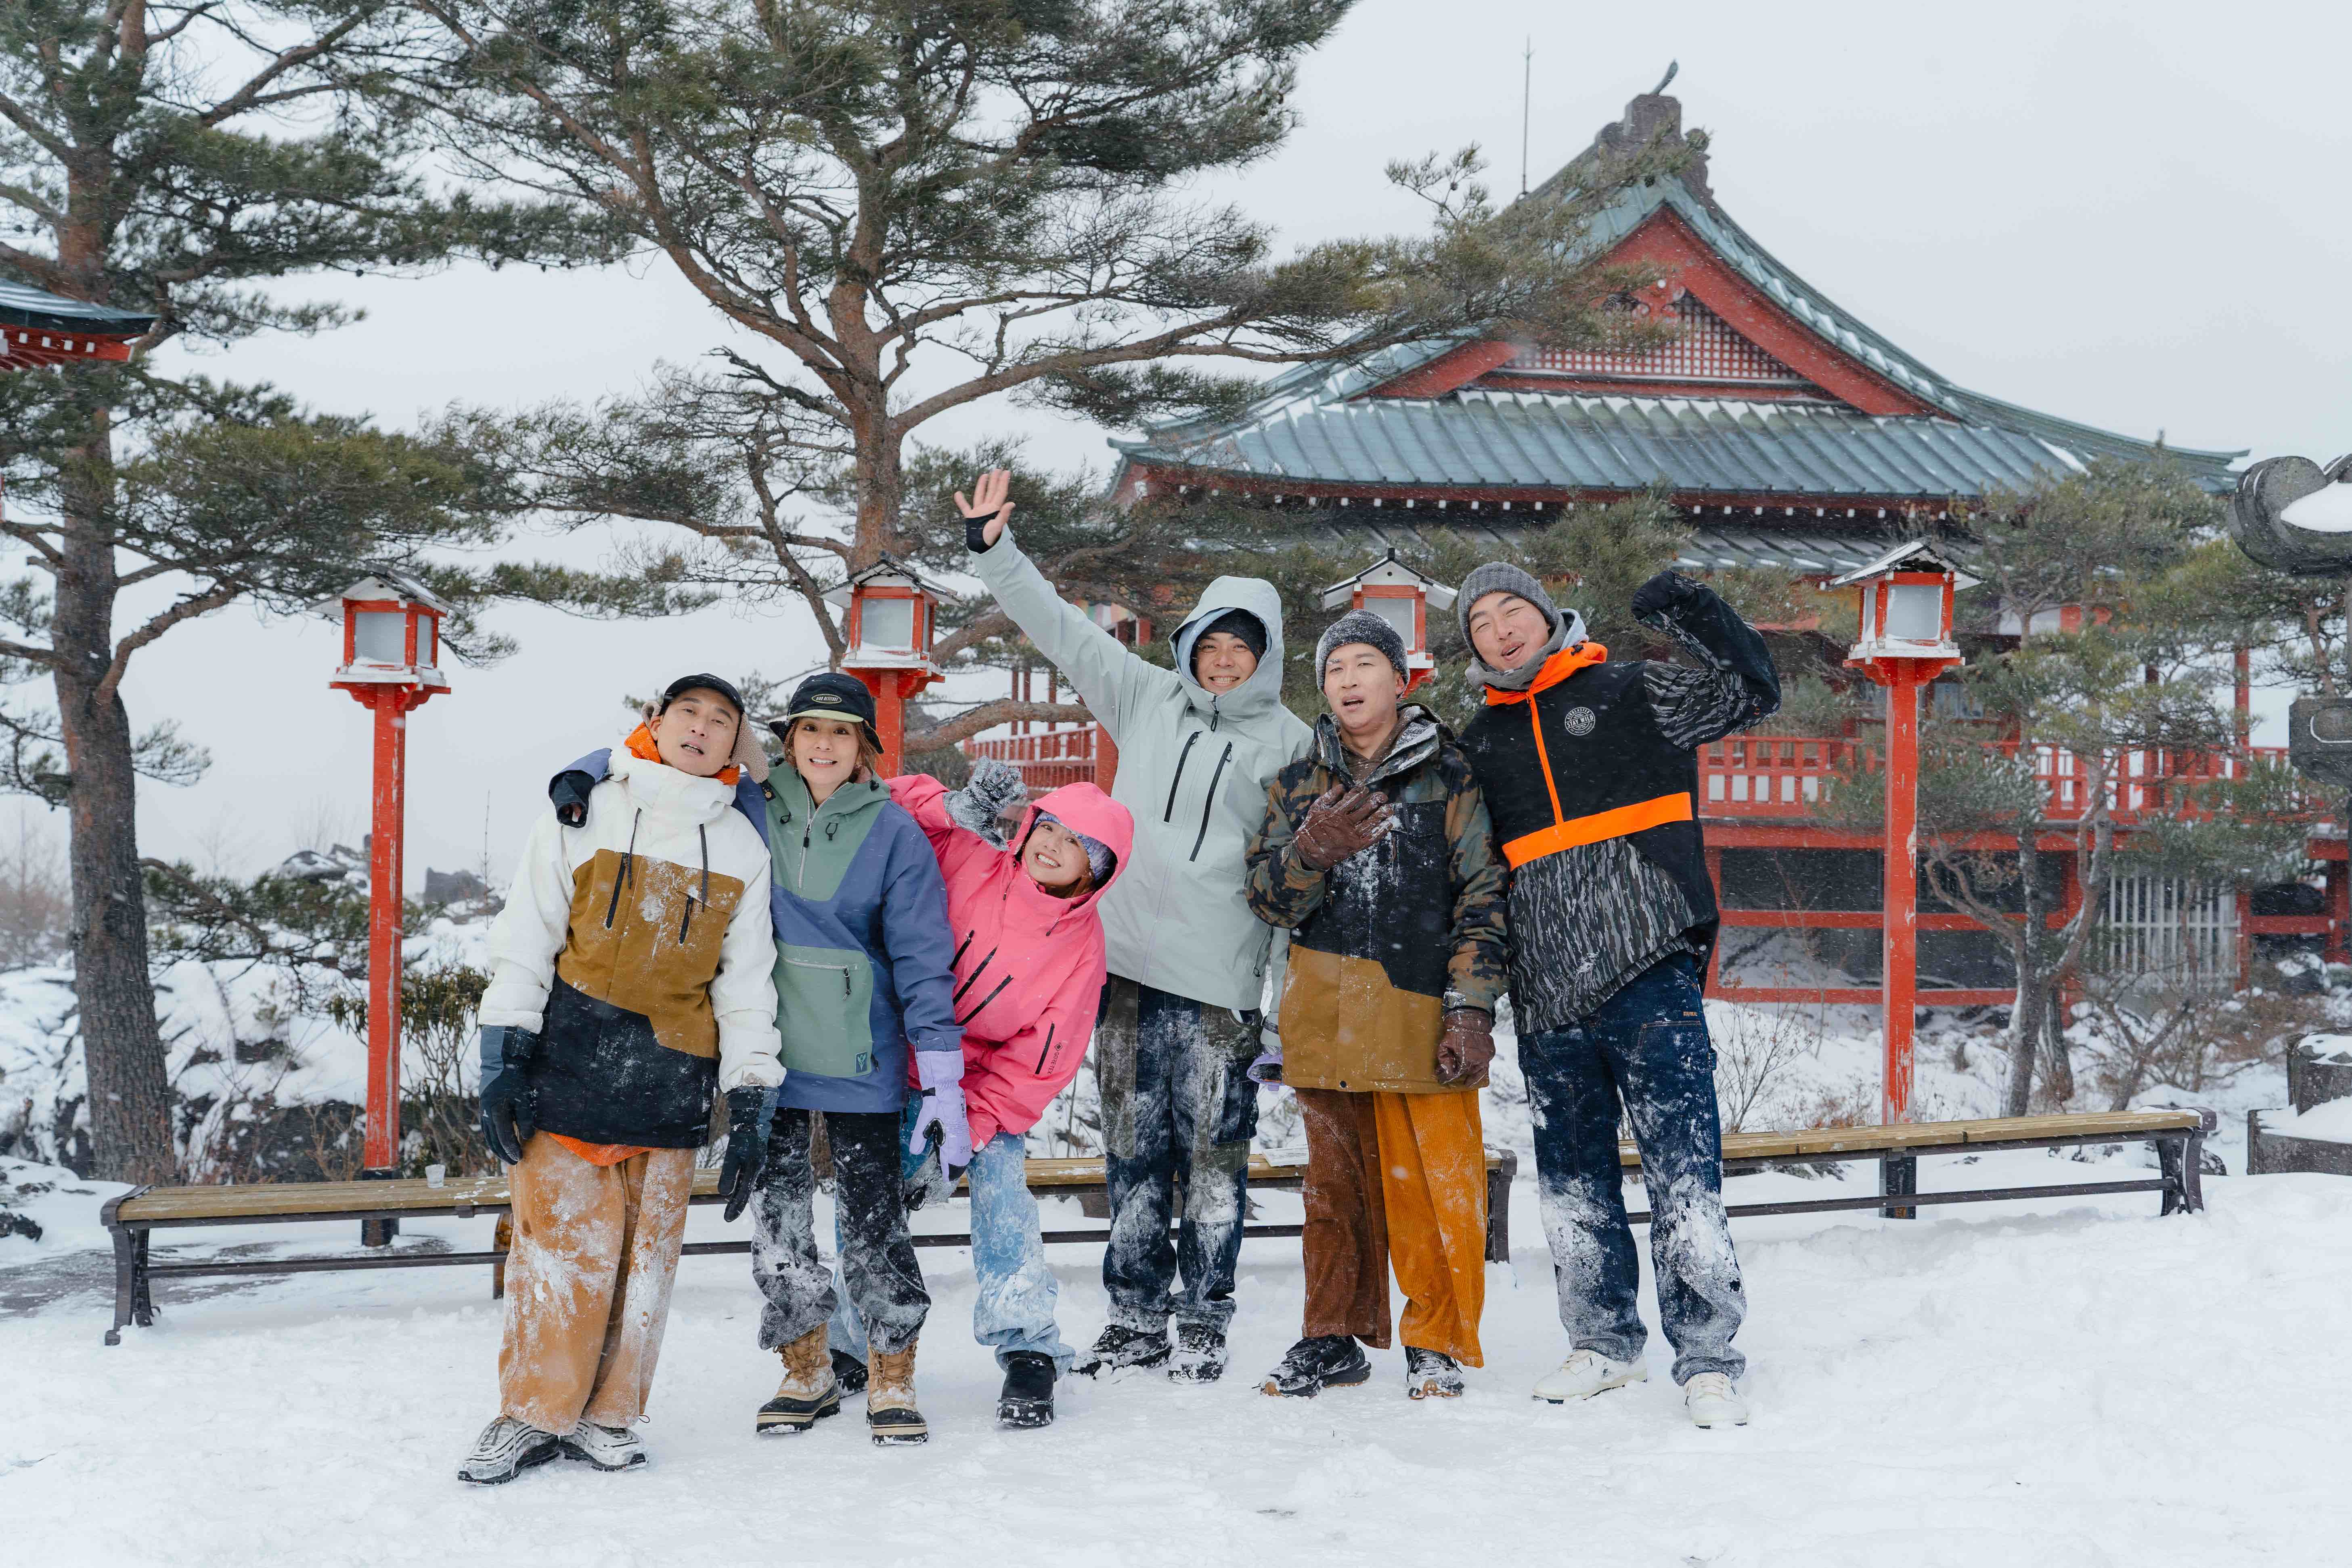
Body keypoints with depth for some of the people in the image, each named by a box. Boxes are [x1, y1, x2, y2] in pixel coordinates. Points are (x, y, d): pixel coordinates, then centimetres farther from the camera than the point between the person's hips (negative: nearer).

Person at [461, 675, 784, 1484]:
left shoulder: (742, 849, 9)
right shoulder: (583, 813, 2)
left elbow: (747, 984, 11)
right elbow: (525, 940, 2)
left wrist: (749, 1105, 5)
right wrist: (503, 1060, -5)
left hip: (671, 1083, 2)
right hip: (570, 1059, -2)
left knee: (644, 1254, 4)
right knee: (560, 1241, -4)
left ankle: (604, 1414, 18)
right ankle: (533, 1411, 10)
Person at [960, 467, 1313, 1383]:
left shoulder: (1289, 742, 3)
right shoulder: (1147, 698, 11)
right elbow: (1062, 629, 12)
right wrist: (993, 551, 3)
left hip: (1220, 980, -3)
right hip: (1128, 963, 3)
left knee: (1212, 1152, -1)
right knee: (1133, 1146, 8)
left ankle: (1203, 1321, 11)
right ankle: (1137, 1319, 16)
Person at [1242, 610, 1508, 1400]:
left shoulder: (1450, 779, 3)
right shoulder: (1299, 785, 13)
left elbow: (1484, 899, -1)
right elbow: (1268, 899, 6)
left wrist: (1471, 1010, -10)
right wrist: (1313, 852, -15)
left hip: (1420, 1009, -3)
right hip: (1325, 1011, 3)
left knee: (1432, 1179, -4)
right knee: (1336, 1178, 9)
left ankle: (1438, 1342, 10)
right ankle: (1336, 1337, 20)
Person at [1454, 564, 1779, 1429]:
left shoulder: (1632, 692, 5)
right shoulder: (1481, 741, 16)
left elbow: (1754, 691, -3)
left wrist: (1690, 612, -15)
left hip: (1651, 976, -5)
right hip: (1548, 998, 5)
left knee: (1684, 1170, -9)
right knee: (1573, 1183, 12)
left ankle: (1707, 1359, -3)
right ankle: (1604, 1342, 26)